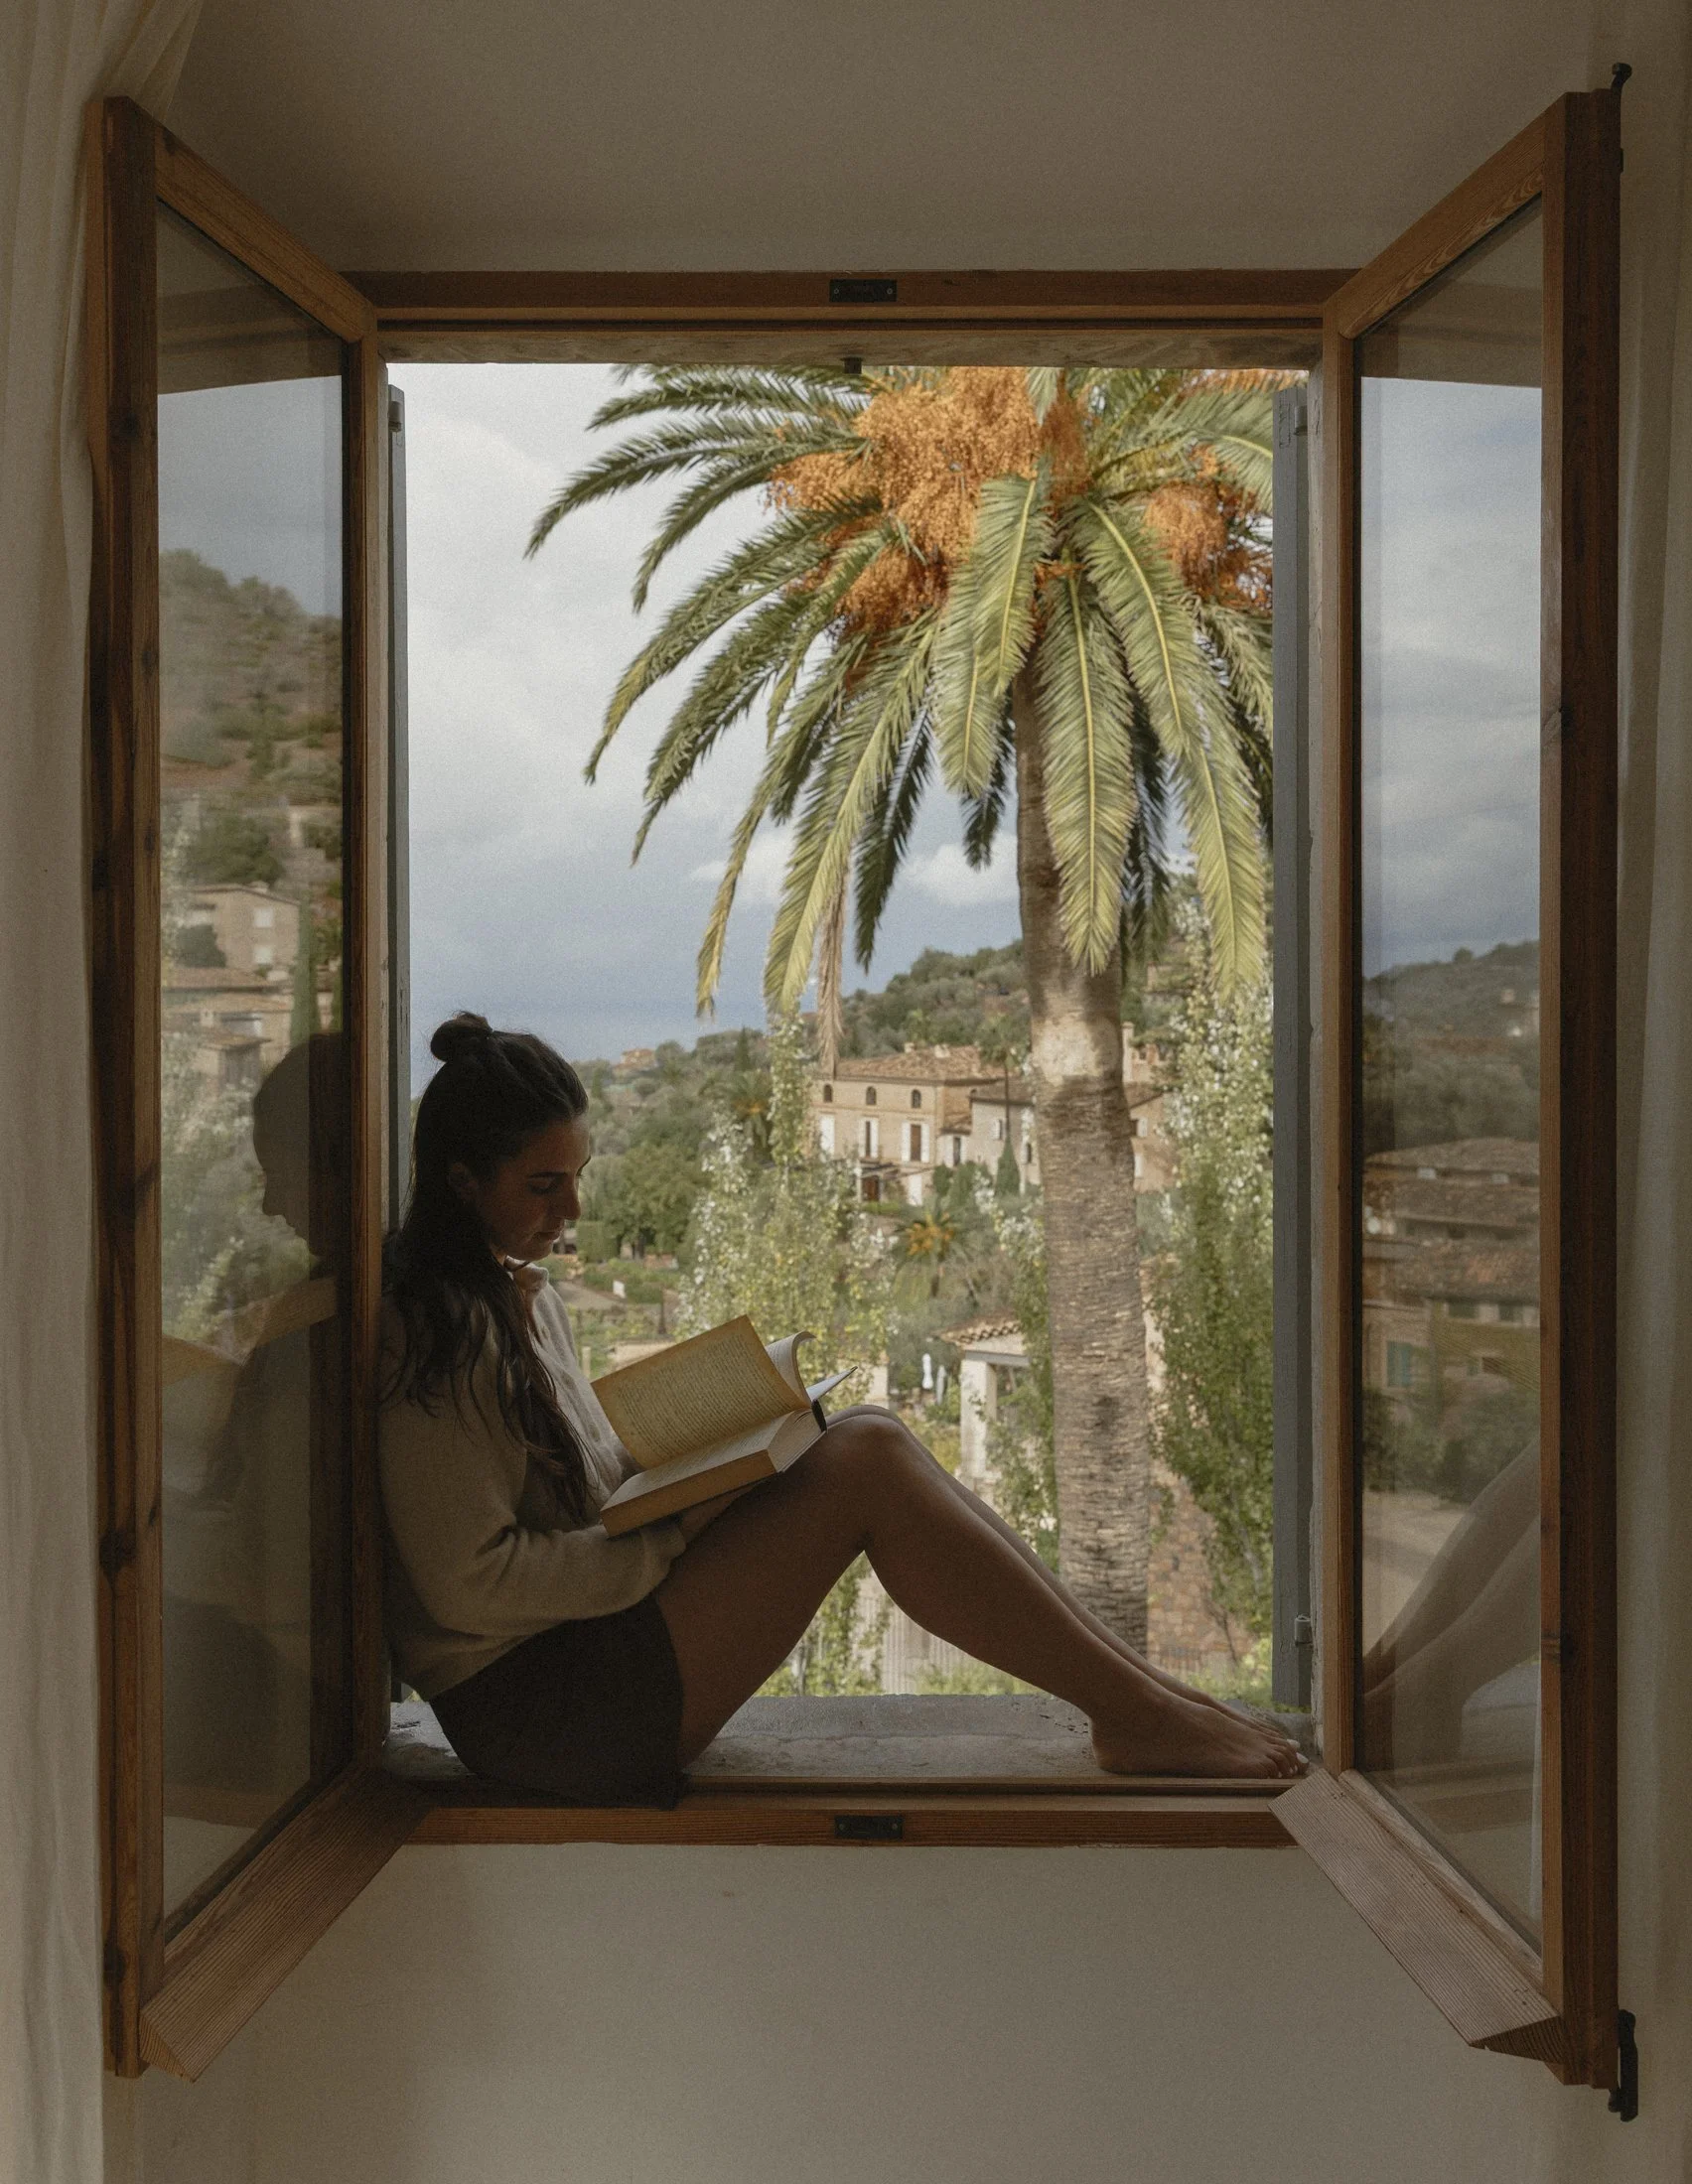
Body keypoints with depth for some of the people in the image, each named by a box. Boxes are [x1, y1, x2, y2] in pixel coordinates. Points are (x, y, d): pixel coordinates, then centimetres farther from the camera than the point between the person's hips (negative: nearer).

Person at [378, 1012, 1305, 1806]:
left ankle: (1138, 1682, -4)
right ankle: (1135, 1714, -12)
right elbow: (471, 1582, -20)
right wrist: (676, 1534, -16)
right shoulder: (437, 1332, -16)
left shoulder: (522, 1297, 14)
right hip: (529, 1708, -9)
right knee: (862, 1466, -20)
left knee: (867, 1436, -5)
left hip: (586, 1647, 9)